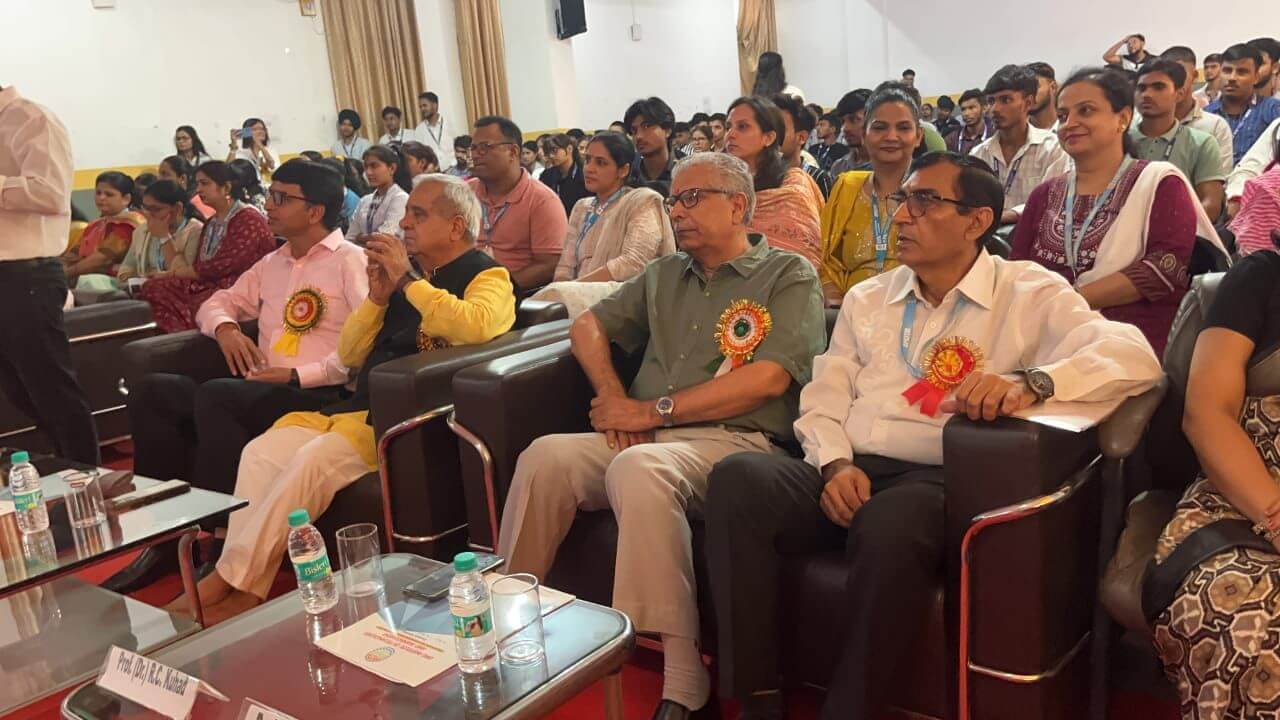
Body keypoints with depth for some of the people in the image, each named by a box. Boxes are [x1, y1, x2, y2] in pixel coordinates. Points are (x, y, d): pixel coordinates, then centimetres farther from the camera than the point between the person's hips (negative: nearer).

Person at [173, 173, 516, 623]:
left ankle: (233, 580, -15)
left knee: (315, 458, -28)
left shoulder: (487, 276, 2)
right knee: (262, 450, -14)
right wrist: (377, 297, 5)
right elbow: (349, 355, 21)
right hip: (359, 407, 8)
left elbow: (477, 325, -25)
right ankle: (242, 589, -16)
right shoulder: (405, 273, 22)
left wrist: (409, 279, -15)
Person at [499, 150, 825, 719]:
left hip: (734, 439, -5)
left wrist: (653, 411, -10)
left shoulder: (789, 277, 4)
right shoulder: (664, 274, 22)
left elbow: (767, 378, -10)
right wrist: (613, 398, 3)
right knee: (546, 456, -22)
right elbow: (588, 325, 24)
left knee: (639, 468, -36)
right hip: (647, 436, 6)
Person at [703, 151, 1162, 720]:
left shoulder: (1029, 294, 5)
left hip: (939, 480, -4)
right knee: (738, 478, -25)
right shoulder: (867, 298, 21)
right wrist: (836, 464, -7)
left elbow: (1133, 356, -10)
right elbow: (823, 397, 15)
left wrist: (1031, 382, -29)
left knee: (889, 527, -39)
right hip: (847, 474, 5)